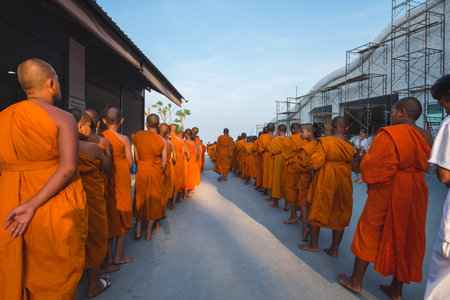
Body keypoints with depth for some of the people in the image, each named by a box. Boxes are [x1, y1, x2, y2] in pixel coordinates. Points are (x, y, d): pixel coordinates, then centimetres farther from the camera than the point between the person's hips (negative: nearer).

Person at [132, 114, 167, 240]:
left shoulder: (137, 136, -5)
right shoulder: (162, 141, -9)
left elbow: (136, 158, -1)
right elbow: (164, 162, -5)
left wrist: (141, 168, 13)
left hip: (141, 171, 2)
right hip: (156, 171, -2)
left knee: (140, 198, 17)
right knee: (154, 200, 10)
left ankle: (138, 230, 21)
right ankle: (149, 233, 18)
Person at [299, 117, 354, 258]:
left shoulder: (324, 141, -16)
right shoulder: (350, 146, 0)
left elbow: (315, 163, -20)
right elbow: (350, 162, 7)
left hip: (325, 182, -4)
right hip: (344, 183, 5)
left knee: (316, 211, 12)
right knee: (339, 215, 13)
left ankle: (314, 244, 24)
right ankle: (334, 249, 22)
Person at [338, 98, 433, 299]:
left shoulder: (390, 134, -18)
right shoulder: (426, 137, 6)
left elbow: (371, 167, -19)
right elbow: (423, 165, 14)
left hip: (387, 192, -7)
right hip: (415, 193, 7)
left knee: (369, 232, 8)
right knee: (405, 236, 15)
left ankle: (356, 281, 22)